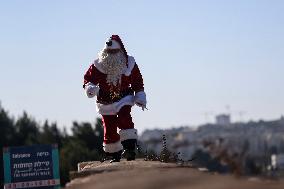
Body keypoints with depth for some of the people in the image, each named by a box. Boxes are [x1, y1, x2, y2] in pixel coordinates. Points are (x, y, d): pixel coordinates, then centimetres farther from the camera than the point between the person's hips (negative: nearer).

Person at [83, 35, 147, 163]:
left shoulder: (129, 63, -4)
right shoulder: (98, 65, -9)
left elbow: (137, 81, 8)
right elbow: (88, 78, -2)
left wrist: (140, 96, 4)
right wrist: (90, 88, -24)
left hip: (124, 98, -1)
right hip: (105, 101, 1)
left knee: (125, 119, -24)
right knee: (109, 128, 2)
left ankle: (130, 147, -24)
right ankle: (114, 154, 17)